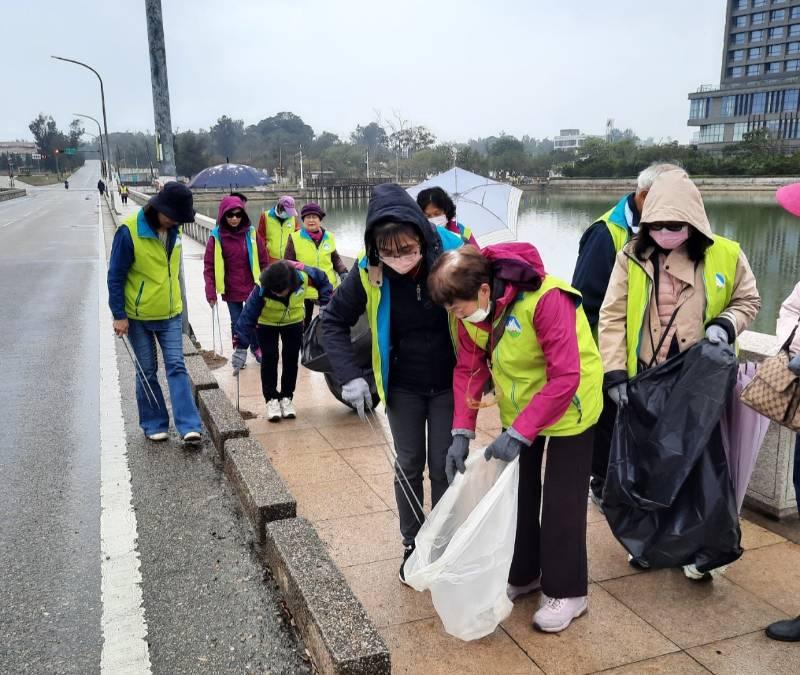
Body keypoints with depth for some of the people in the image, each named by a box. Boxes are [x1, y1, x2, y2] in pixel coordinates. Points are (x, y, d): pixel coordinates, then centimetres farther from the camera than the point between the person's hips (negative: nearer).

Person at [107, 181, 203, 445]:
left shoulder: (174, 230, -1)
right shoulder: (129, 231, -18)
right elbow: (115, 276, -13)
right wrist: (119, 316, -12)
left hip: (170, 314, 4)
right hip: (138, 317, -4)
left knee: (177, 367, -2)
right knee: (147, 371, 7)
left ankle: (189, 427, -3)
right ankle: (154, 424, 21)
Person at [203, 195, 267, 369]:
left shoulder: (251, 234, -4)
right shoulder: (217, 237, -7)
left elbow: (263, 261, 2)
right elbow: (209, 266, -5)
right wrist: (211, 293, -9)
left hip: (253, 288, 1)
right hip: (231, 290, -1)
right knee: (237, 323, 9)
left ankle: (255, 347, 35)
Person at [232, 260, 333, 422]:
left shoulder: (304, 275, -35)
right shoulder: (261, 289, -38)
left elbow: (323, 281, -13)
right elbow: (248, 315, -34)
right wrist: (241, 347, -37)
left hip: (294, 320, 2)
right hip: (266, 323, -2)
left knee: (291, 358, 1)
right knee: (269, 358, -7)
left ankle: (287, 397, 16)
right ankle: (271, 399, 7)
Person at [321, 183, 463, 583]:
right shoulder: (368, 272, -17)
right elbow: (334, 321, -4)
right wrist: (349, 375, -15)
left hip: (449, 385, -1)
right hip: (402, 387, 1)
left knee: (444, 469, 7)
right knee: (409, 467, 12)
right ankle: (412, 546, 31)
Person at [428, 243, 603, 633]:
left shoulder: (547, 299, -35)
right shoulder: (472, 308, -13)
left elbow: (565, 378, -33)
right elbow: (469, 369, -8)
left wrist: (519, 432, -33)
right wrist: (462, 431, -17)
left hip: (568, 405, -6)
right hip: (519, 408, 7)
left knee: (561, 500, 1)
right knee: (517, 491, 15)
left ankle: (568, 592, 20)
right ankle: (521, 575, 34)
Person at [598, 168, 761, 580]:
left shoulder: (725, 255, -6)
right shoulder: (632, 257, -7)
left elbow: (748, 301, 8)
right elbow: (613, 317, -7)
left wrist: (726, 325, -13)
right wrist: (614, 373, -13)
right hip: (644, 381, 0)